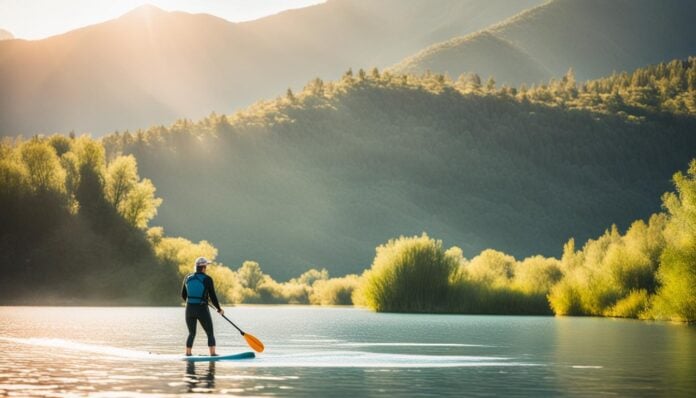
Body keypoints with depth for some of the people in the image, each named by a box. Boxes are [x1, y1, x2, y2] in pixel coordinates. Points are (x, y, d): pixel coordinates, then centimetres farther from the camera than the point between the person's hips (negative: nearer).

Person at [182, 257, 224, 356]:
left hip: (189, 310, 4)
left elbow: (183, 295, 12)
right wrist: (219, 309, 8)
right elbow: (213, 297, -7)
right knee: (210, 334, 5)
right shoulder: (207, 279, -10)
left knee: (191, 334, 19)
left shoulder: (187, 278, 3)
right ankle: (213, 354, -5)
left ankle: (188, 354, 14)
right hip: (202, 310, -4)